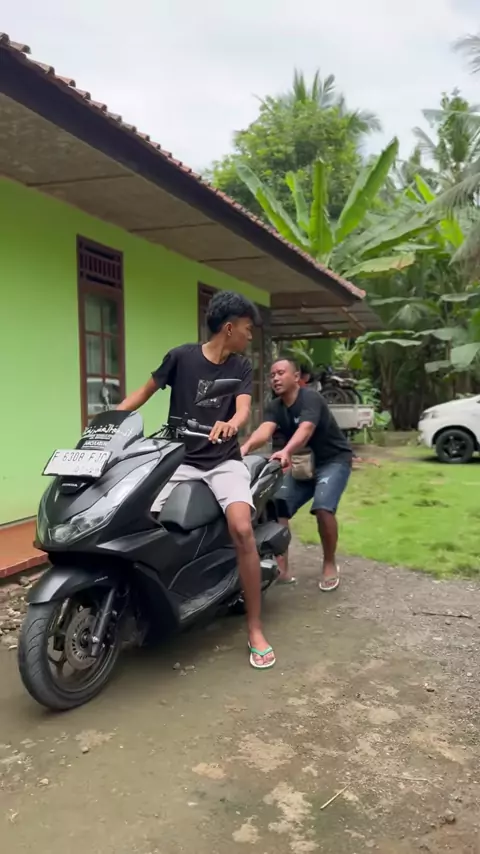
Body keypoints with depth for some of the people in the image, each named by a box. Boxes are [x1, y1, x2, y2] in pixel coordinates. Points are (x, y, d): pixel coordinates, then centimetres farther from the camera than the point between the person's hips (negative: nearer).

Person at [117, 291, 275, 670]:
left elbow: (244, 408, -11)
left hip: (224, 460, 0)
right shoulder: (181, 356, -1)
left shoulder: (242, 367, 5)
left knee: (242, 529, -24)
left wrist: (231, 424, -35)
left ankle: (255, 630, -13)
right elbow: (146, 390, 9)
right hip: (179, 460, 0)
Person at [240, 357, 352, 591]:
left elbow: (305, 429, -43)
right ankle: (282, 567, -2)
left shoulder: (311, 398, -23)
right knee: (278, 506, -9)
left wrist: (286, 452, -64)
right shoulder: (274, 407, -5)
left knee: (323, 508, -26)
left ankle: (329, 564, -4)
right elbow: (265, 430, -27)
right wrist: (246, 446, -50)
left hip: (333, 460, -6)